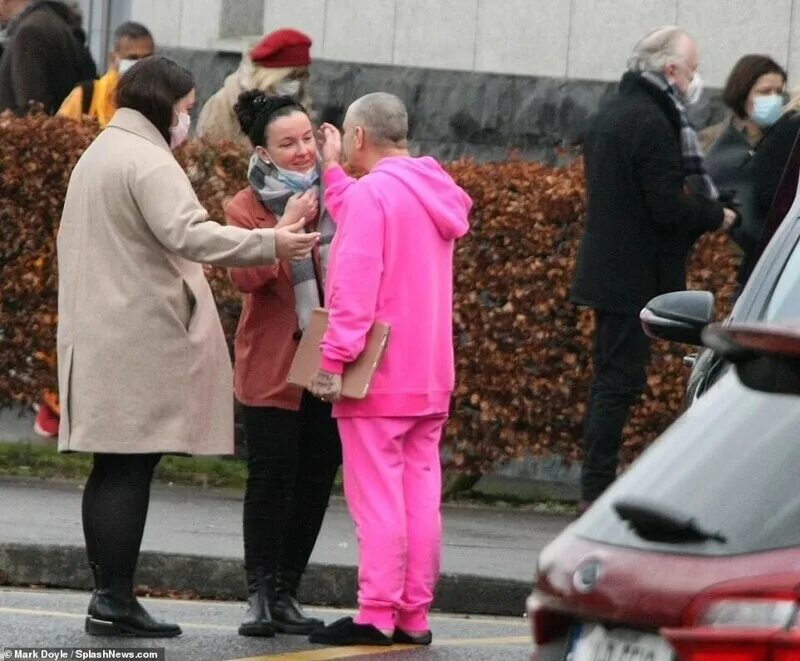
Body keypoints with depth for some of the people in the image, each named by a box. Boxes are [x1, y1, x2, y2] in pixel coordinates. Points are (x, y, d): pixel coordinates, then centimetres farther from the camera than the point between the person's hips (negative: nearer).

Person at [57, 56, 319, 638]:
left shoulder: (99, 155, 22)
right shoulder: (147, 161, -12)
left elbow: (73, 242, 29)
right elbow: (187, 232, -26)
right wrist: (268, 244, -28)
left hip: (99, 339, 10)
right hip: (143, 336, -10)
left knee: (114, 468, 10)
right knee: (131, 466, -10)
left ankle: (109, 597, 11)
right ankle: (115, 601, -11)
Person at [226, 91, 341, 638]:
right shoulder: (247, 208, -1)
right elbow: (246, 277, -17)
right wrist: (286, 225, -21)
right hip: (272, 365, -3)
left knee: (316, 479, 5)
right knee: (272, 476, -6)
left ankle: (286, 593, 14)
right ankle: (261, 594, 2)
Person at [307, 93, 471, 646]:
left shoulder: (371, 193, -13)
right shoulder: (433, 194, 13)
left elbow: (355, 284, -18)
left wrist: (335, 357, -17)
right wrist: (332, 174, 26)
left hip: (377, 374, -8)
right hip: (430, 375, 8)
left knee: (376, 496, -6)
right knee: (420, 492, 7)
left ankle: (377, 616, -7)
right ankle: (414, 616, 8)